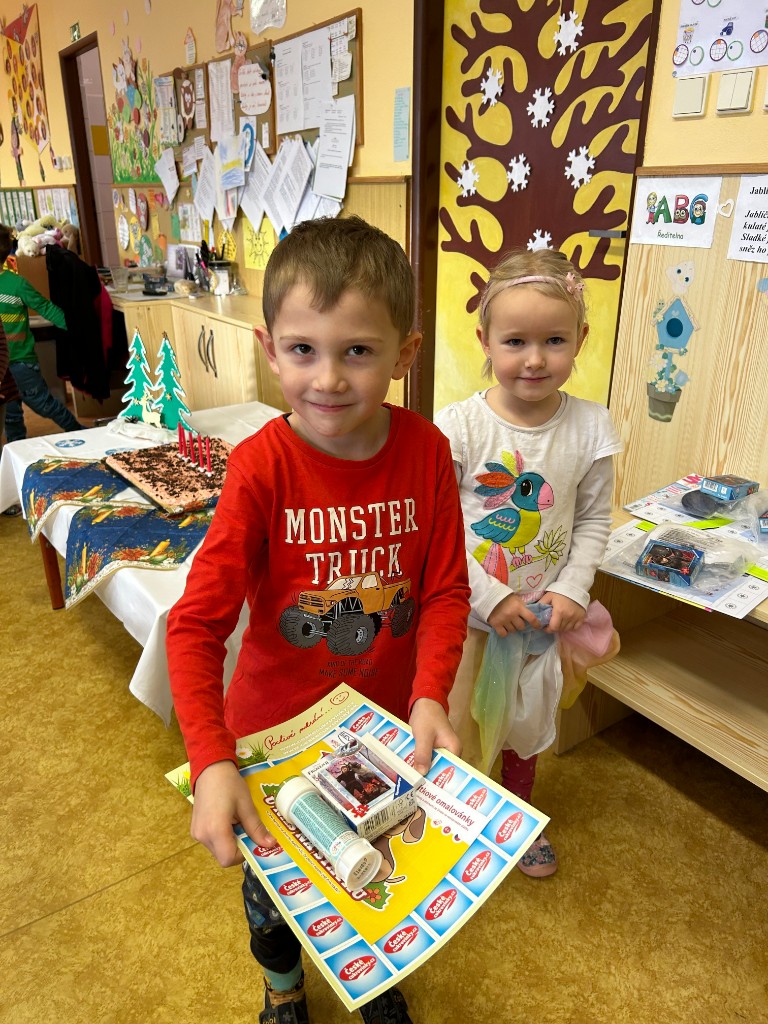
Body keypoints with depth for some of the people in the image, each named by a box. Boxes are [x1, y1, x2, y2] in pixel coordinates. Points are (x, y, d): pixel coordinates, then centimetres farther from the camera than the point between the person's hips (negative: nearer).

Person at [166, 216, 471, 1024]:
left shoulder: (425, 449, -16)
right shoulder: (260, 466, -24)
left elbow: (446, 587, -10)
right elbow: (196, 623, -26)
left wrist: (429, 694, -23)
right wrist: (210, 762, -35)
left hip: (390, 718, 2)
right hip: (276, 723, -2)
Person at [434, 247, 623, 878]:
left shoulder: (590, 428, -10)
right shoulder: (458, 427, -19)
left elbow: (594, 520, -1)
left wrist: (572, 590, -12)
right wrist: (491, 599, -18)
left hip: (544, 614, 3)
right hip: (465, 612, -3)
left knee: (529, 719, 24)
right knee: (455, 719, 14)